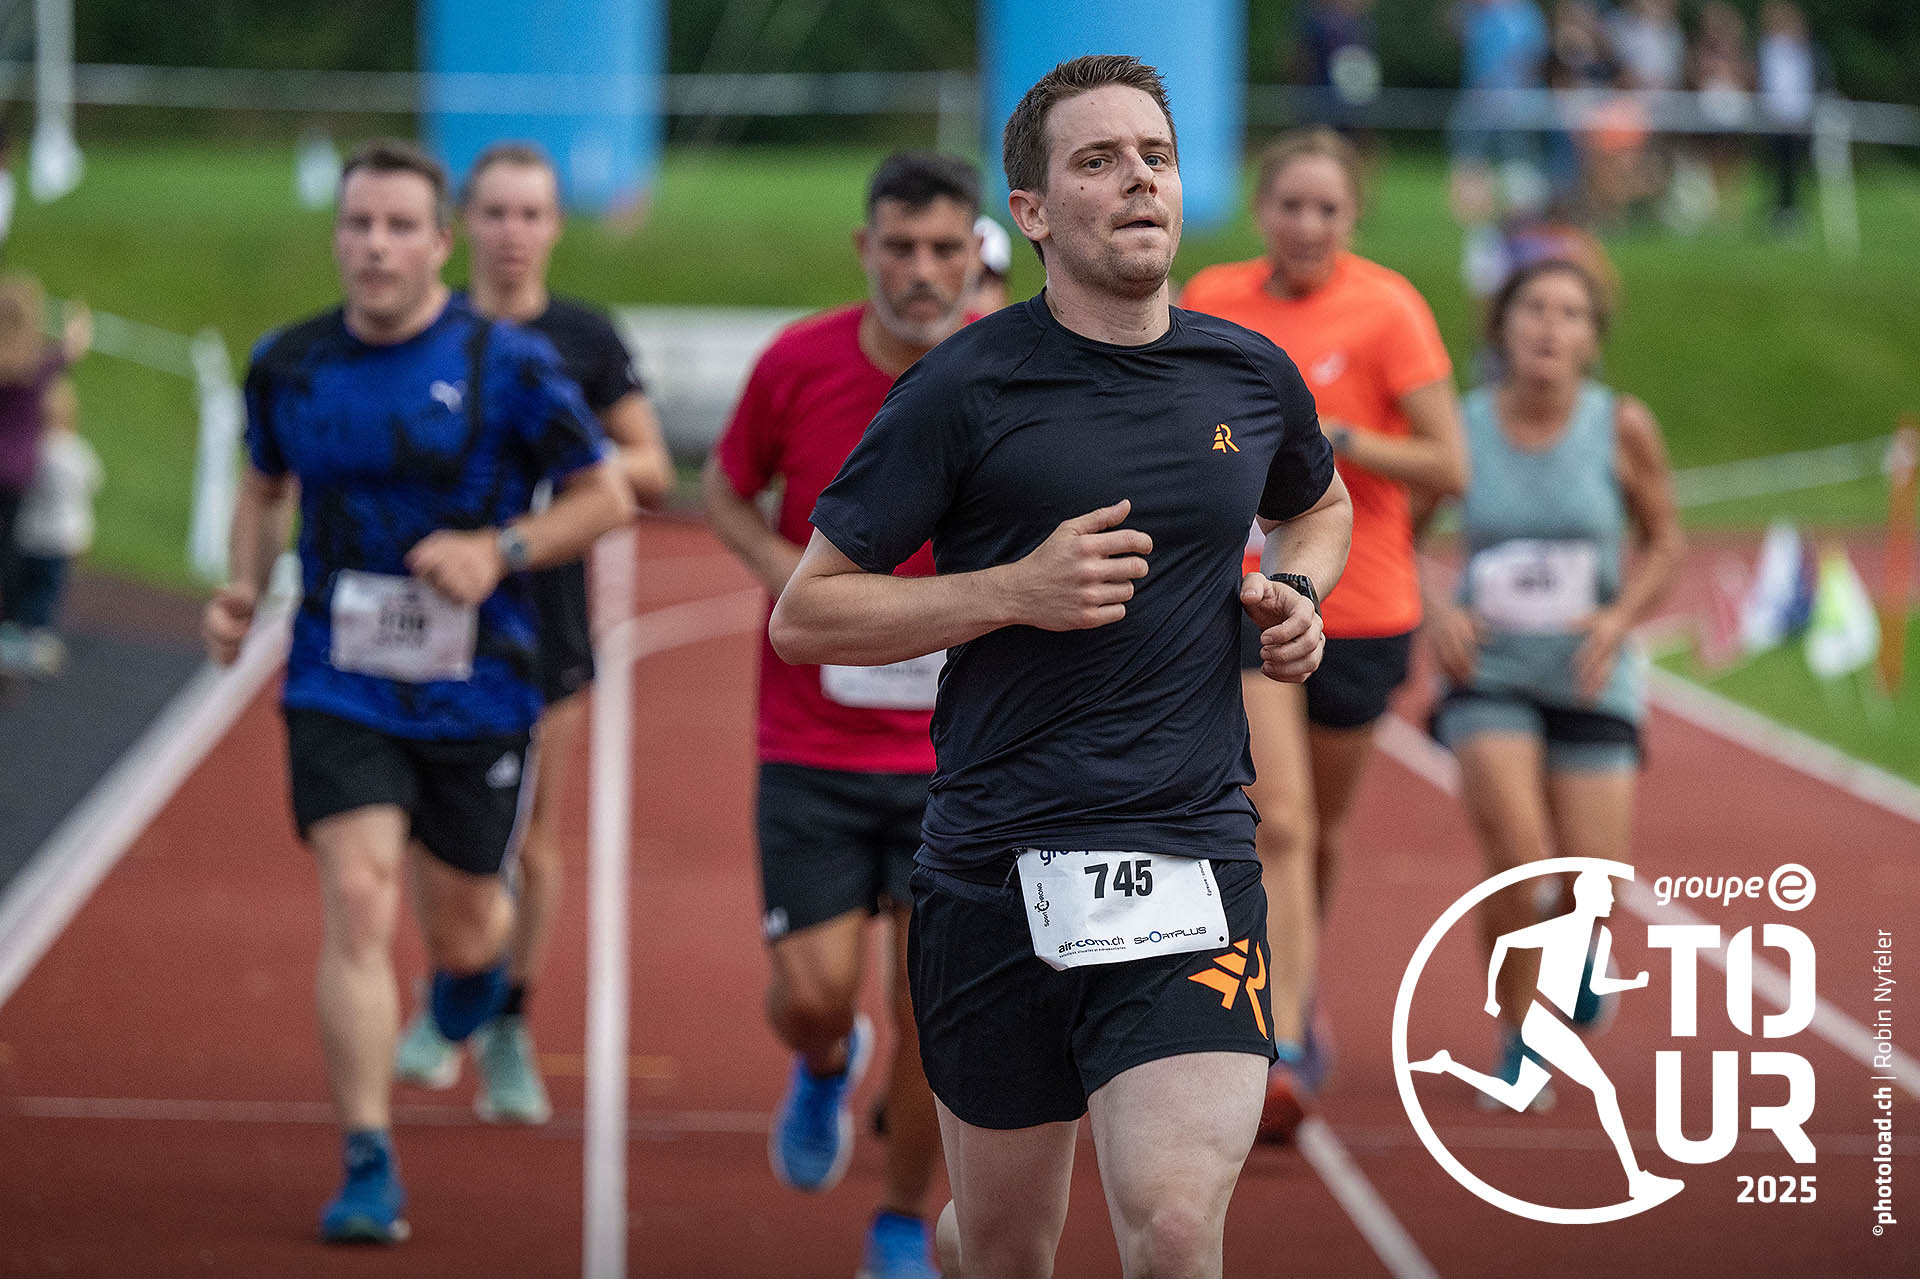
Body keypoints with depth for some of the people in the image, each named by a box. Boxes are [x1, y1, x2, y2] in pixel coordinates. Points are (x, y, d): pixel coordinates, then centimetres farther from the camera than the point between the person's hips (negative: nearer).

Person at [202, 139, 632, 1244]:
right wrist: (247, 587, 3)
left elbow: (607, 496, -2)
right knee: (358, 903, -16)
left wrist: (500, 551, -16)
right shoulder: (290, 365, 1)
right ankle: (369, 1169, -14)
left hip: (476, 689, -1)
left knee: (461, 931, 12)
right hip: (339, 687, 1)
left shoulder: (507, 365, -9)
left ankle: (482, 954, 52)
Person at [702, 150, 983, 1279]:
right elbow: (727, 490, 9)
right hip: (813, 747, 0)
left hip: (959, 750, 0)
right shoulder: (798, 363, -7)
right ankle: (828, 1065, 34)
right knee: (814, 990, -5)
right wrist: (789, 570, -9)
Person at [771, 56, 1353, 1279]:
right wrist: (1015, 592, -14)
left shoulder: (1252, 377, 7)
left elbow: (1318, 504, 31)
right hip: (998, 862, -1)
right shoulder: (965, 388, -4)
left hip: (1193, 855, 1)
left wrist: (1295, 591, 8)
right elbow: (804, 614, -3)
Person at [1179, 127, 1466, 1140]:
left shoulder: (1388, 310, -9)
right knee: (1277, 825, -15)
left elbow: (1448, 468, -12)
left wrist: (1332, 438, -21)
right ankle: (1286, 1050, -19)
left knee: (1321, 831, 15)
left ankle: (1296, 1001, 41)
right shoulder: (1213, 300, 1)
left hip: (1363, 607, -1)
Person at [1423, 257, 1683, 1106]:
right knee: (1519, 864, -19)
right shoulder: (1460, 427, -6)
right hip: (1489, 674, -1)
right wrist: (1435, 613, -11)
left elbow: (1664, 542, 7)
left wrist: (1621, 616, -10)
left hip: (1590, 678, 1)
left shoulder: (1622, 428, -6)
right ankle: (1518, 1040, 2)